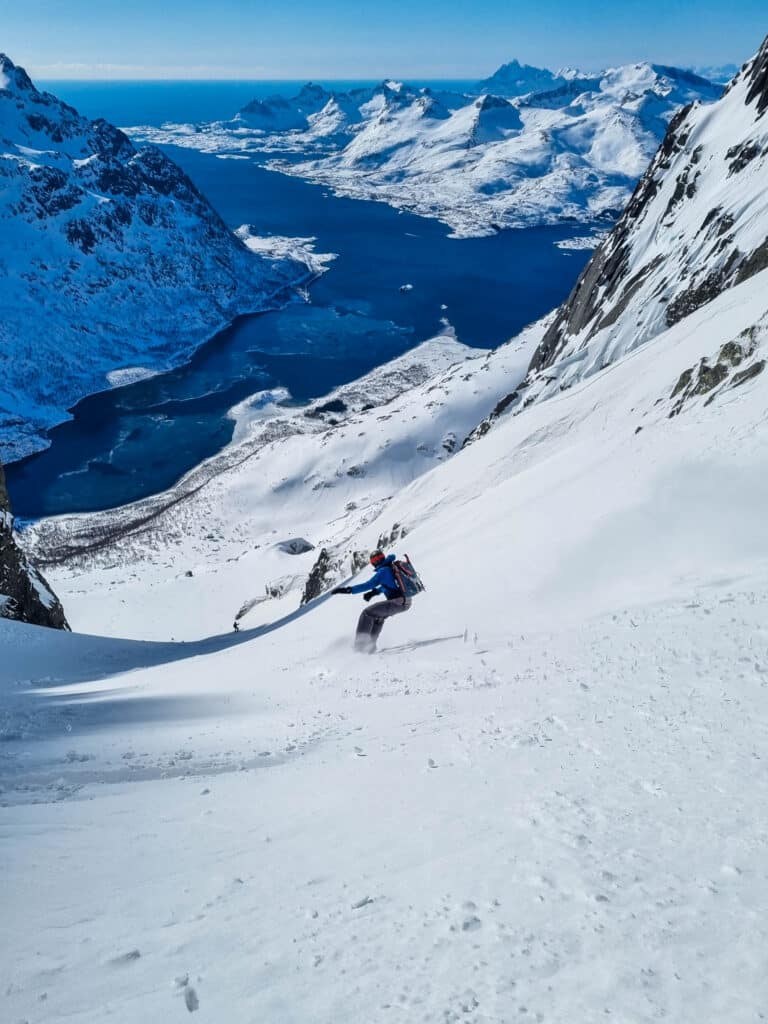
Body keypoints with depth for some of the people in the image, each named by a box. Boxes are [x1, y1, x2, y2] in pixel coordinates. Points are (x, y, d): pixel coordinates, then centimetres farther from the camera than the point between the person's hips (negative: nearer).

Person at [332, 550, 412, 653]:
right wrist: (375, 592, 21)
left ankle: (360, 643, -7)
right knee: (378, 615, 28)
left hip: (398, 602, -9)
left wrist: (348, 590, -17)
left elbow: (369, 584, -17)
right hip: (407, 602, 9)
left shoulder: (383, 571, -10)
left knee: (367, 613, -4)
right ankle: (371, 643, 29)